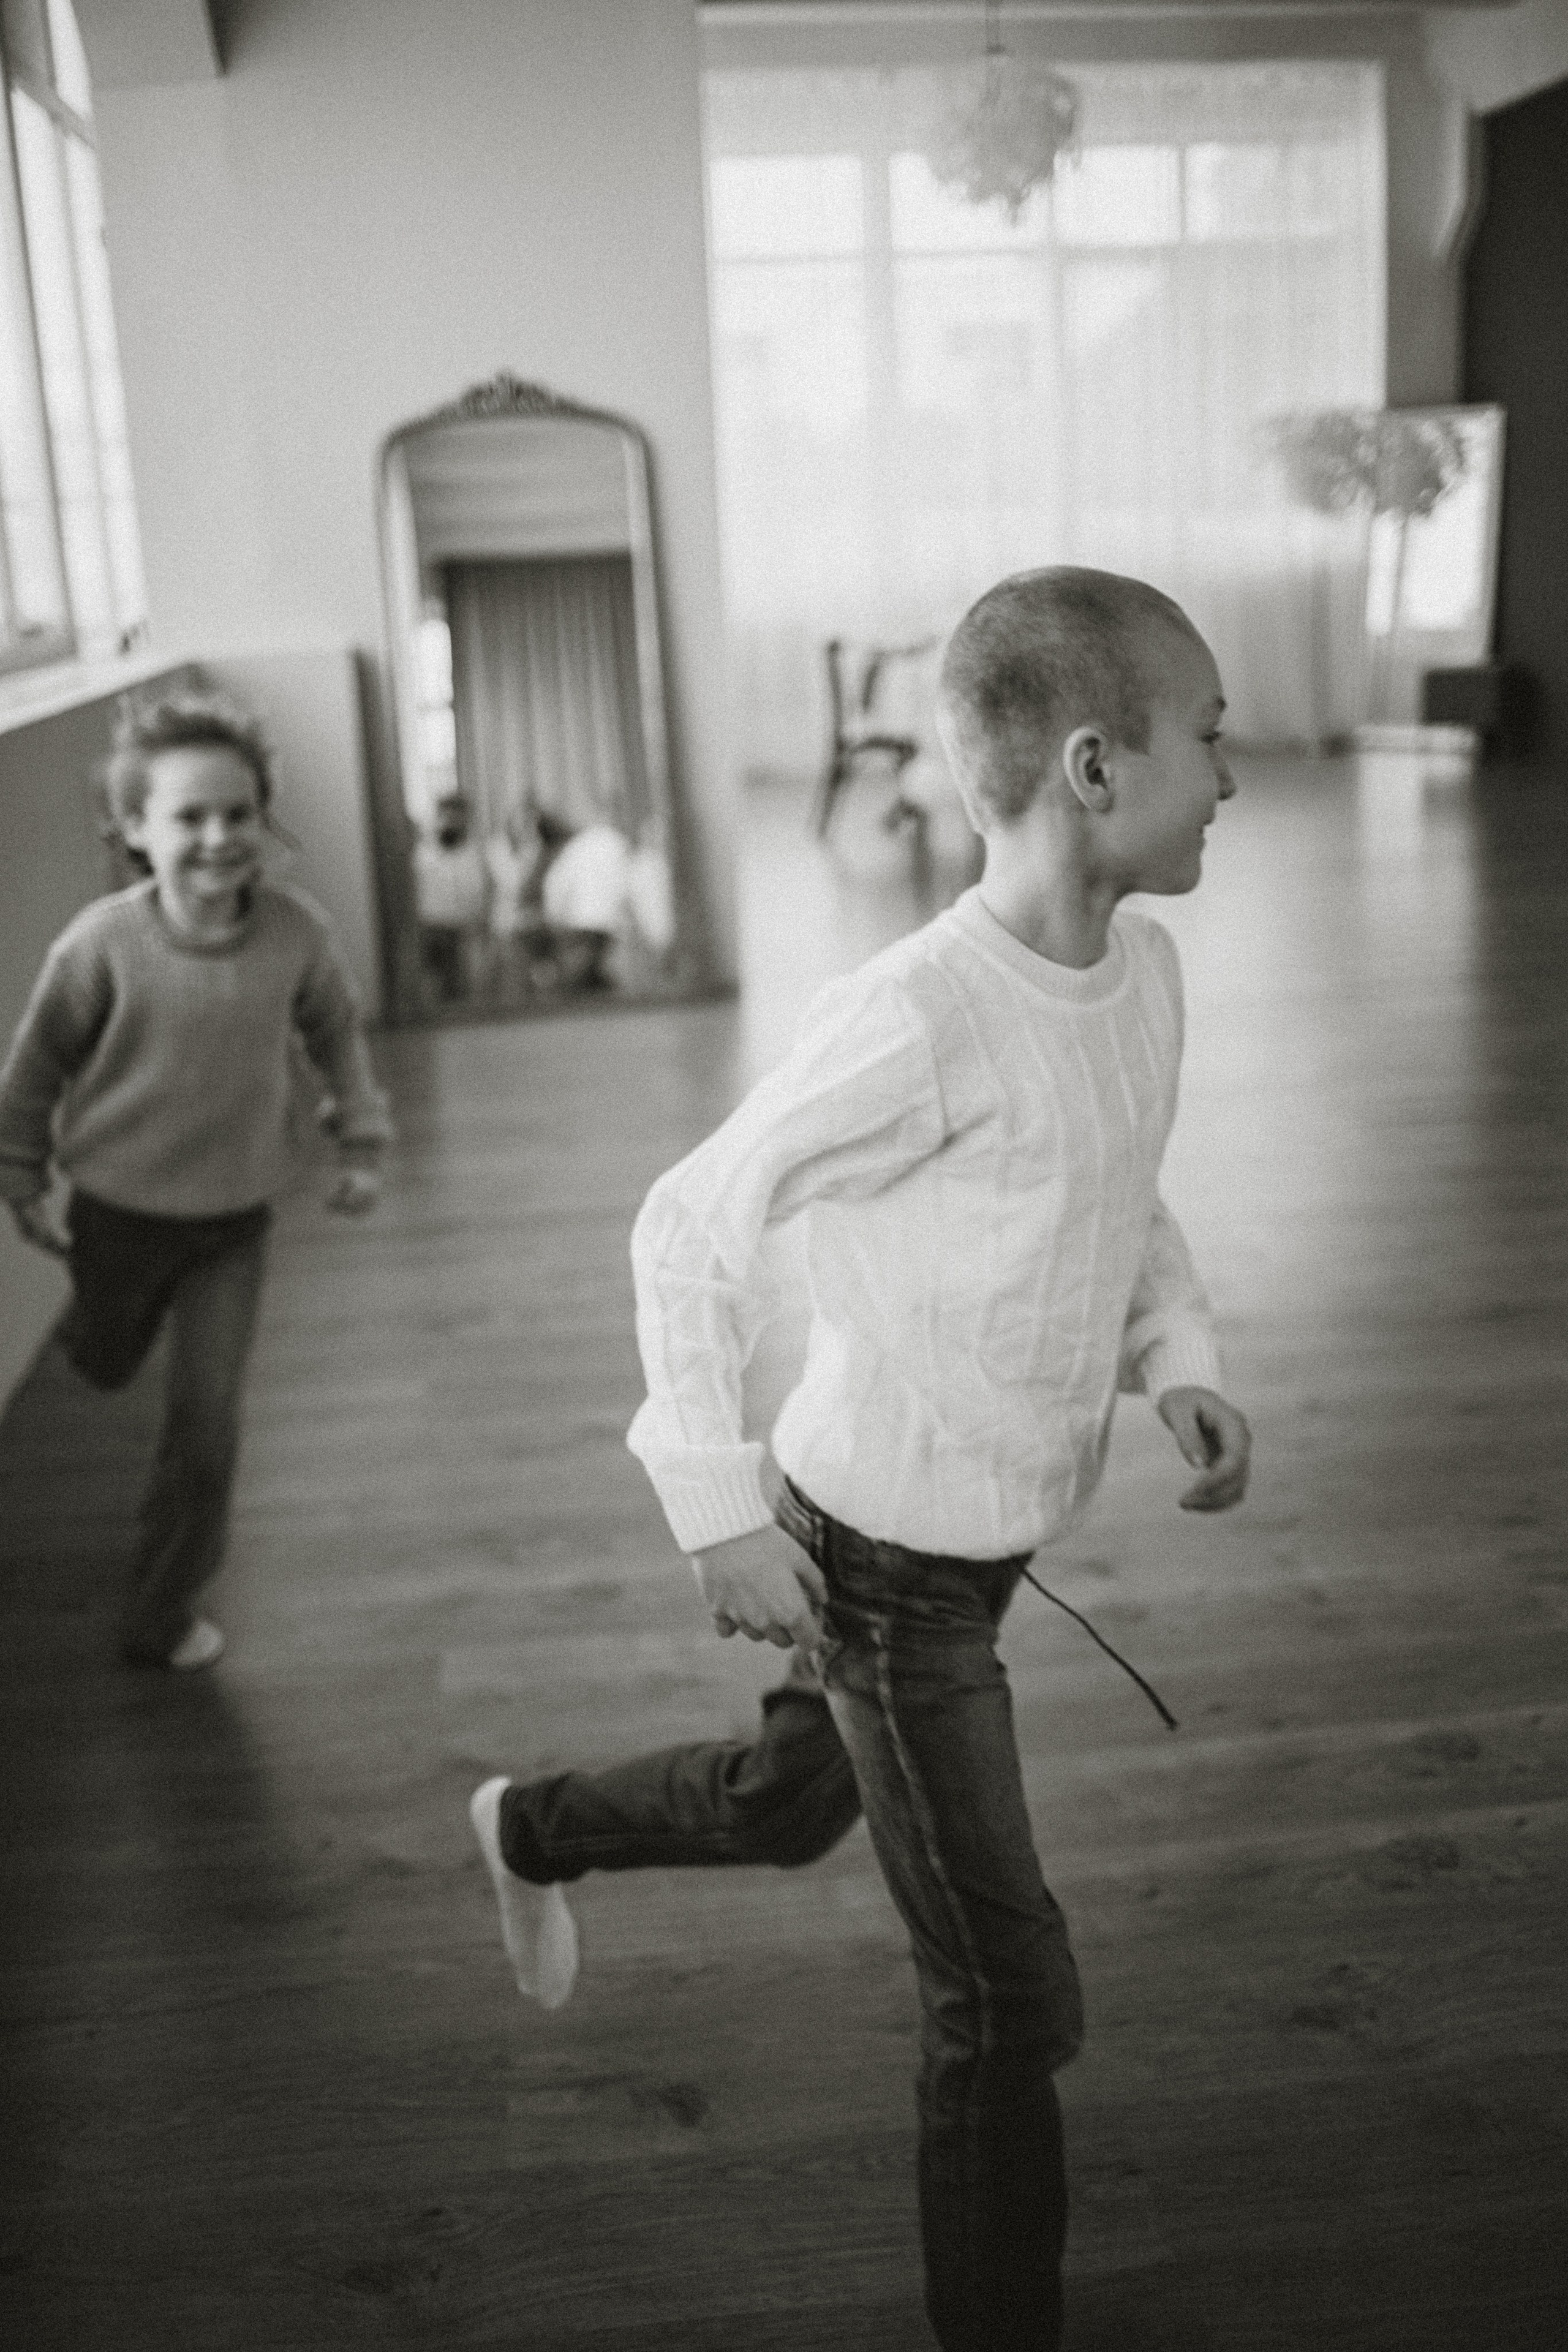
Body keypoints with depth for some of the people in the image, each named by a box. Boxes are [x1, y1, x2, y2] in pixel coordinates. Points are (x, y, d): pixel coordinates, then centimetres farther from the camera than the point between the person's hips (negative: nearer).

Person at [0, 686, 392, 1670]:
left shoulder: (295, 930, -18)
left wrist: (364, 1138, 2)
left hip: (235, 1217, 1)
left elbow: (338, 1031, 2)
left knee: (208, 1423, 2)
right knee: (106, 1365, 24)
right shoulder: (104, 942, -23)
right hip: (117, 1209, -1)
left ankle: (164, 1615, 21)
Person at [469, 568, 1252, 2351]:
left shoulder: (1141, 967, -4)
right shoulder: (918, 1020, -29)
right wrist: (721, 1505, -16)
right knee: (1009, 2003, 2)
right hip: (882, 1566, -8)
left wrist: (1182, 1365, -4)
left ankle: (531, 1829, 56)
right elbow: (692, 1226, -17)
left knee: (785, 1808, 30)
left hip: (986, 1542, 8)